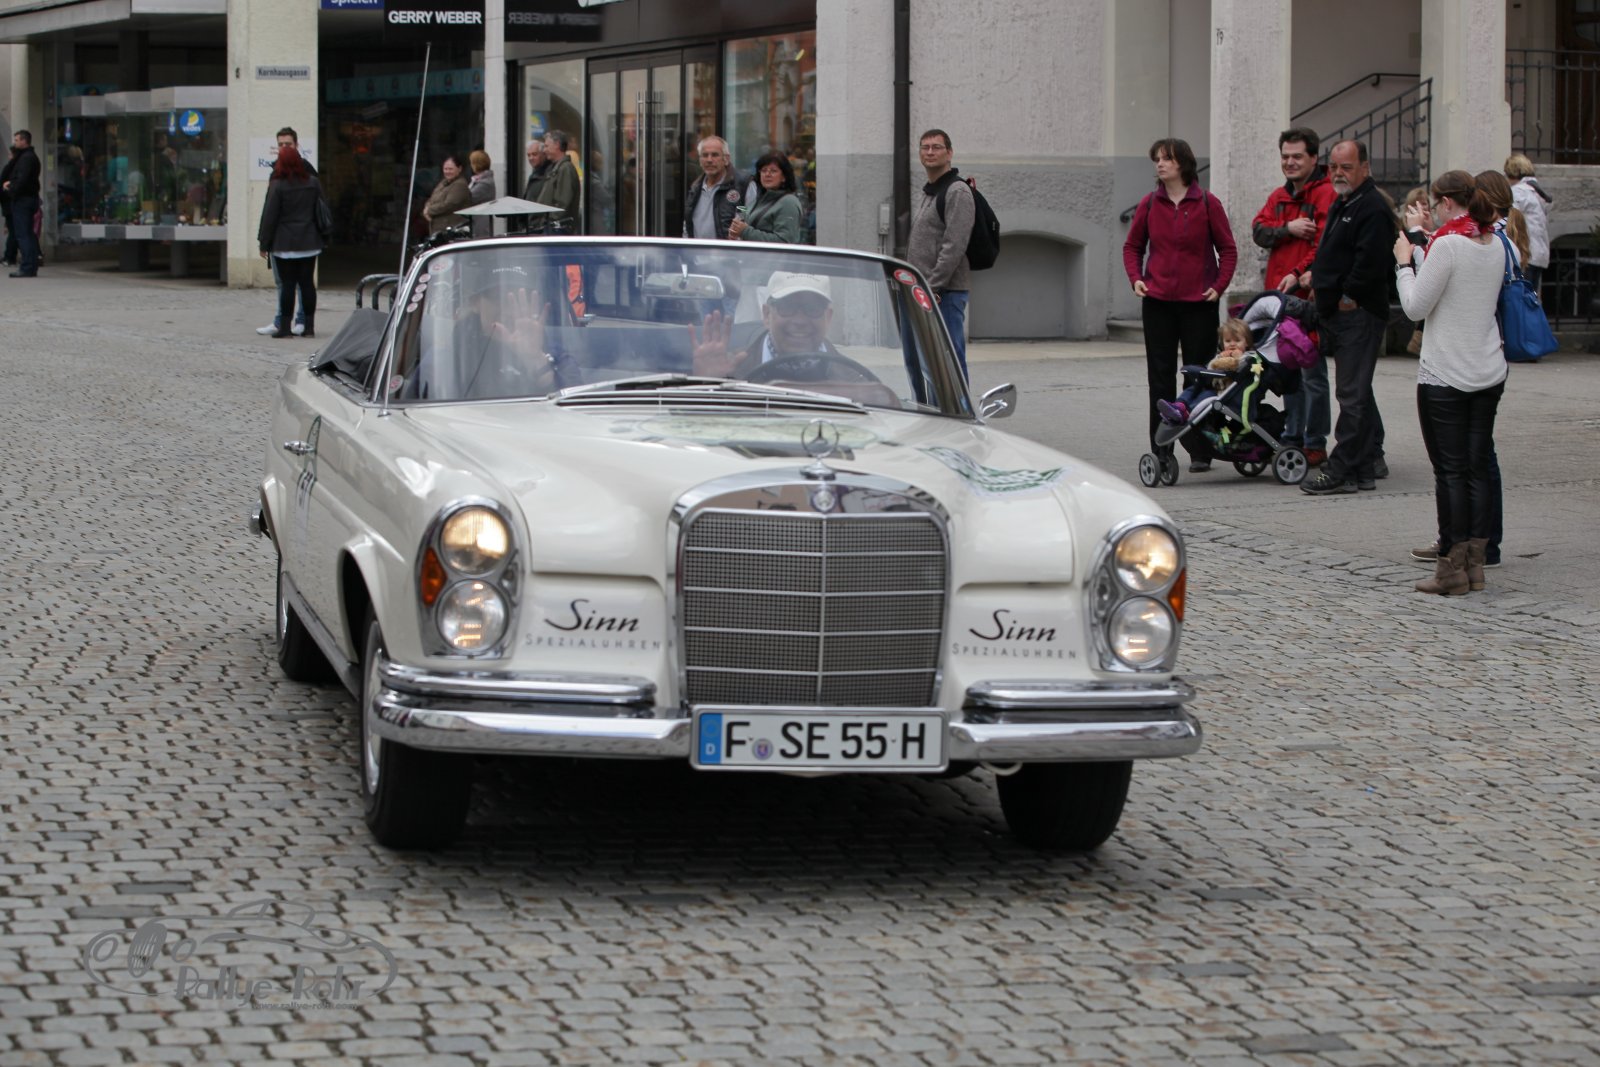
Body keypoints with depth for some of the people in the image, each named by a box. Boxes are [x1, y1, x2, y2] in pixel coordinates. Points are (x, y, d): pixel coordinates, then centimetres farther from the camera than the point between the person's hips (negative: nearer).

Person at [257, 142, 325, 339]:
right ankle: (309, 326, 8)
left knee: (288, 284, -1)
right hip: (309, 242, 4)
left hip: (285, 243, -4)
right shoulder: (313, 183, 4)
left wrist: (264, 243, -2)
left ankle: (285, 327, 0)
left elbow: (269, 216, -8)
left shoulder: (277, 185, -10)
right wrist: (321, 237, 18)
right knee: (307, 282, 7)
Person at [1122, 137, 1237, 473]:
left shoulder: (1207, 204, -3)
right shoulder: (1149, 204, 3)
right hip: (1157, 303, 2)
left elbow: (1227, 250, 3)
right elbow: (1132, 246, 12)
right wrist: (1135, 278, -3)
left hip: (1198, 303, -2)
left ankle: (1200, 451, 10)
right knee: (1160, 378, 4)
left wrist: (1219, 285, -9)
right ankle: (1161, 452, 9)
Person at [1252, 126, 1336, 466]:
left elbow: (1324, 243, -16)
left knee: (1312, 372, -4)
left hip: (1308, 296, -8)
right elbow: (1258, 231, 5)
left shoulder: (1325, 195, -7)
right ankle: (1291, 437, 21)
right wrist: (1288, 228, -13)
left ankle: (1315, 445, -1)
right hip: (1280, 296, 8)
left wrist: (1299, 274, -25)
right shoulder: (1279, 196, 18)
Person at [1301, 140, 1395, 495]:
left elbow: (1370, 262, -23)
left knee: (1352, 394, -10)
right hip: (1338, 313, 11)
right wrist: (1317, 279, 14)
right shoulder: (1341, 205, 19)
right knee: (1357, 391, 18)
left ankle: (1342, 469, -11)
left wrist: (1348, 297, -17)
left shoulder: (1373, 209, -15)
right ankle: (1370, 460, 27)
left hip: (1359, 315, -11)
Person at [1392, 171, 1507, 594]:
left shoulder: (1448, 245, -16)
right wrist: (1422, 255, 16)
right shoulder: (1495, 245, 6)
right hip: (1488, 373, 7)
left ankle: (1451, 567, -2)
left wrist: (1404, 262, 1)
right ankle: (1475, 564, 11)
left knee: (1450, 472, -3)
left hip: (1445, 377, -7)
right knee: (1477, 469, 9)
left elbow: (1416, 306, -13)